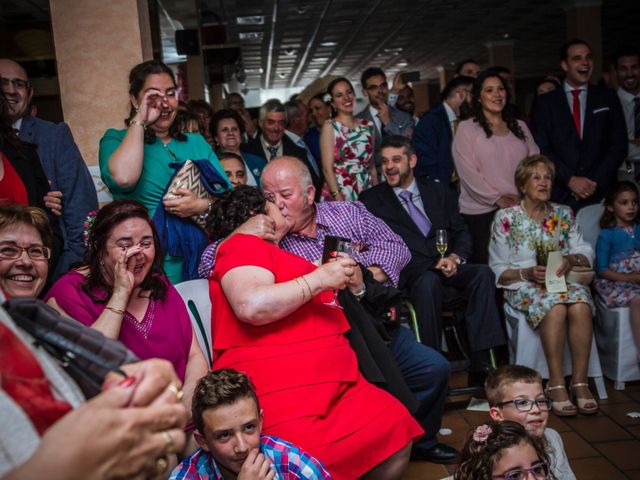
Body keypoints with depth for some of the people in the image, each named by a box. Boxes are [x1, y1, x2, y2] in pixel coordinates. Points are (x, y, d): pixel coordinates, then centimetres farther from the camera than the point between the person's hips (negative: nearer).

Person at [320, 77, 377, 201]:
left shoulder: (367, 126, 10)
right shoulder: (329, 127, -2)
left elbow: (372, 166, 14)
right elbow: (327, 169, -10)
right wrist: (339, 200, -19)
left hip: (367, 194, 4)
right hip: (339, 195, -4)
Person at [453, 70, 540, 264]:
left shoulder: (520, 127, 17)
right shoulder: (467, 128, 2)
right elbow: (467, 172, -7)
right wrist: (497, 198, -13)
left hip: (520, 210, 4)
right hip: (481, 212, -4)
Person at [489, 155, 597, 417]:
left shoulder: (564, 214, 14)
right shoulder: (505, 218, 2)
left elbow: (586, 252, 12)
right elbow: (498, 271, 0)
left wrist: (572, 259, -11)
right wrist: (527, 273, -17)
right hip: (523, 285, -3)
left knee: (581, 305, -31)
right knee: (555, 307, -35)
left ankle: (580, 381, -25)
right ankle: (556, 383, -28)